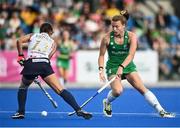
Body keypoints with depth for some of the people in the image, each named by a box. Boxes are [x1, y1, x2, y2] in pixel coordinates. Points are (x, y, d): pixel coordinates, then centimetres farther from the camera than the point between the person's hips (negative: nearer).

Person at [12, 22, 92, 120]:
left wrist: (21, 56, 11)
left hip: (30, 63, 1)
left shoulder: (32, 36, 25)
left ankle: (21, 112, 20)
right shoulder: (52, 42, 26)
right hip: (45, 64, 0)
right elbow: (49, 56, 13)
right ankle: (78, 110, -21)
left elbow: (19, 41, 7)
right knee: (60, 90, -7)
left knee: (23, 87, 28)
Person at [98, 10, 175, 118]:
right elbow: (101, 55, -3)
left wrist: (121, 67, -39)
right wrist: (101, 69, -18)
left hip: (128, 66, 1)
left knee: (142, 89, -12)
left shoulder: (132, 36, -13)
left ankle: (161, 111, -10)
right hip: (113, 67, -1)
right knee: (117, 91, -24)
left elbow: (131, 55, -24)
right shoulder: (107, 38, -13)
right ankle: (107, 102, 10)